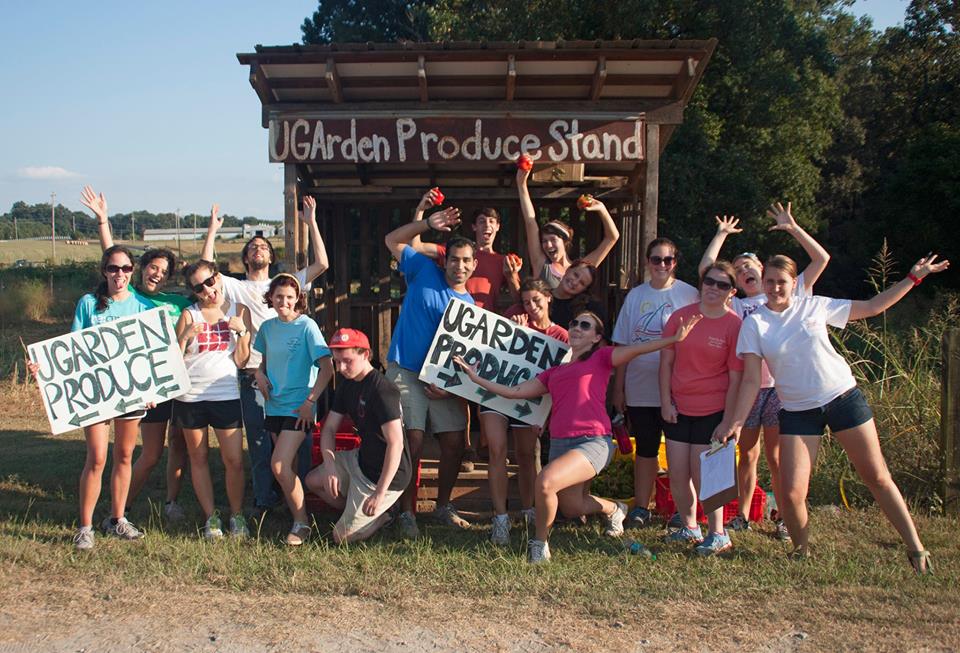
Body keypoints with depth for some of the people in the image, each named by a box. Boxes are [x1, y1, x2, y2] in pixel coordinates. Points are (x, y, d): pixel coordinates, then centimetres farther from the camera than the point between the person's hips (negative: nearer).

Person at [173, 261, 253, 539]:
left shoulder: (239, 311, 3)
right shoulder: (189, 315, 4)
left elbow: (240, 360, 0)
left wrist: (242, 331, -12)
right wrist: (185, 335, -13)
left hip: (226, 395, -1)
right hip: (190, 395, 1)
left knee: (234, 460, -3)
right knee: (198, 458, 8)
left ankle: (237, 516, 14)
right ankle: (211, 517, 20)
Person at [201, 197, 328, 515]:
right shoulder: (237, 288, 12)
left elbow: (322, 264, 5)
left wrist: (311, 223, 2)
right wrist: (212, 231, -3)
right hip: (253, 376, -1)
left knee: (297, 438, 2)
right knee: (260, 442, 5)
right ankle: (265, 499, 16)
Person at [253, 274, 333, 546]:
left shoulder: (307, 326, -10)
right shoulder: (267, 327, 7)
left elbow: (327, 367, -13)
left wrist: (310, 402, -17)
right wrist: (260, 373, 2)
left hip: (298, 408, -6)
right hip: (274, 406, 6)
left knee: (279, 464, -15)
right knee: (289, 466, 12)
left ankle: (301, 523, -1)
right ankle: (298, 518, 25)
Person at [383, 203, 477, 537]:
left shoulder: (470, 306, 6)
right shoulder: (425, 271, 3)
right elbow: (393, 240, 5)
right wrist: (428, 224, -6)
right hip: (405, 372, -3)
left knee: (454, 443, 2)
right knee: (414, 442, -10)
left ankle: (443, 506, 23)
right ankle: (407, 512, 3)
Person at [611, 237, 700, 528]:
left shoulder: (689, 295, -2)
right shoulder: (635, 295, 6)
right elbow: (623, 345, 8)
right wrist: (618, 388, 6)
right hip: (639, 388, 3)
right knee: (645, 450, 11)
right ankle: (640, 508, 21)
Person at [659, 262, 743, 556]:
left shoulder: (735, 326, -9)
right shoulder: (680, 316, 0)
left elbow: (735, 379, -8)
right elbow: (666, 361, 5)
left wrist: (727, 422, -10)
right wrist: (666, 402, -1)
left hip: (712, 411, -4)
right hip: (677, 409, 4)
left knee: (702, 477, -2)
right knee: (677, 475, 9)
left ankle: (717, 535, 16)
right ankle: (689, 527, 30)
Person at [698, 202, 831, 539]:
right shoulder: (736, 306, 13)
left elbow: (821, 259, 5)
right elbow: (705, 271, 6)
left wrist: (793, 228, 3)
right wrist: (721, 234, 13)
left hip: (779, 386, -2)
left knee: (775, 456, 1)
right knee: (748, 454, 9)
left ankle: (784, 518, 11)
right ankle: (743, 515, 18)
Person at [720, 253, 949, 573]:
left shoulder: (814, 306, 0)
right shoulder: (754, 323, -3)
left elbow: (873, 307, 10)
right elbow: (751, 381, -6)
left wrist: (913, 277, 6)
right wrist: (736, 423, -15)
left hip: (844, 398, 1)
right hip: (797, 412, -1)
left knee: (877, 477, 5)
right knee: (791, 494, -10)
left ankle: (916, 549, 19)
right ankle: (802, 550, 16)